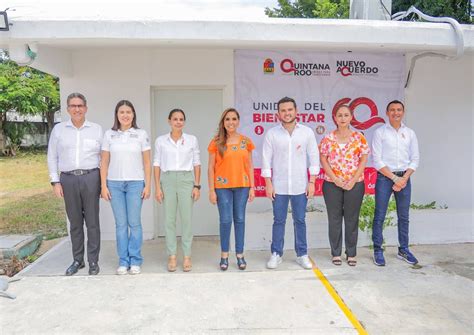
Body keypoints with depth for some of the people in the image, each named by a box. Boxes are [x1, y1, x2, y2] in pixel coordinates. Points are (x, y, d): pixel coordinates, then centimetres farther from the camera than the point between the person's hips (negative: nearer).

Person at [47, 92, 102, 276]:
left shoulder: (96, 129, 4)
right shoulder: (58, 129, 8)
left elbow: (104, 157, 5)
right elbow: (52, 157, 10)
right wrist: (55, 182, 3)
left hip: (91, 178, -1)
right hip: (68, 179, 2)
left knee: (92, 221, 2)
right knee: (75, 222, 10)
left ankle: (93, 261, 12)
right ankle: (77, 259, 23)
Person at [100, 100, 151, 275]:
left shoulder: (141, 134, 2)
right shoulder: (109, 134, 5)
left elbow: (147, 162, 2)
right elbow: (104, 162, 6)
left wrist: (147, 185, -2)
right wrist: (103, 185, 0)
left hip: (135, 183, -1)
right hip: (114, 183, 2)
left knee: (134, 223, 1)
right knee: (120, 224, 6)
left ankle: (135, 261, 14)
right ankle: (123, 261, 16)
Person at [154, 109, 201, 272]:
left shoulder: (192, 140, 5)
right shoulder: (160, 141, 5)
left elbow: (197, 164, 6)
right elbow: (157, 164, 5)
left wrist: (197, 185, 0)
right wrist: (157, 187, -2)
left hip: (186, 179, 0)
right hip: (167, 180, 0)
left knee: (187, 219, 0)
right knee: (169, 219, 2)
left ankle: (187, 256, 11)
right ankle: (172, 256, 12)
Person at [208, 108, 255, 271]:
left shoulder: (246, 141, 5)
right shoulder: (216, 142, 0)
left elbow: (250, 166, 7)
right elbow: (211, 167, 0)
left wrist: (252, 187, 2)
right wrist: (211, 190, -5)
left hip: (242, 186, 2)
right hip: (222, 187, -2)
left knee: (239, 219, 7)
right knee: (225, 220, 0)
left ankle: (240, 255, 17)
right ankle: (224, 255, 15)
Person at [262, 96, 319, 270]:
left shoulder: (307, 132, 0)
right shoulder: (272, 134, -1)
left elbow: (313, 157, 2)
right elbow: (266, 159, 0)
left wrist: (312, 182, -2)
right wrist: (268, 183, -4)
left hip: (300, 186, 0)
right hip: (279, 186, 0)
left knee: (300, 221, 9)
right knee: (278, 221, 8)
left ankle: (302, 255, 22)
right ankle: (276, 254, 20)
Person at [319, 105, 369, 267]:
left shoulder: (359, 137, 1)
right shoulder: (328, 138, 1)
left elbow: (363, 160, -1)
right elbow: (323, 159, -1)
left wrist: (353, 181, -10)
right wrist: (336, 179, -11)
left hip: (355, 184, 0)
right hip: (332, 184, 0)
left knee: (352, 219, 8)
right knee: (334, 219, 7)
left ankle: (351, 254, 21)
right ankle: (336, 253, 19)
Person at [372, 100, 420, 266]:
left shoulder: (410, 133, 9)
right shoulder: (380, 132, -1)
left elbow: (415, 159, 6)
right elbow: (377, 160, -7)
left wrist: (404, 178, -8)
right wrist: (394, 178, -11)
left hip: (404, 177, 4)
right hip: (384, 177, -3)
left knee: (403, 216, 10)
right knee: (379, 216, -1)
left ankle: (403, 249, 23)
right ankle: (378, 250, 8)